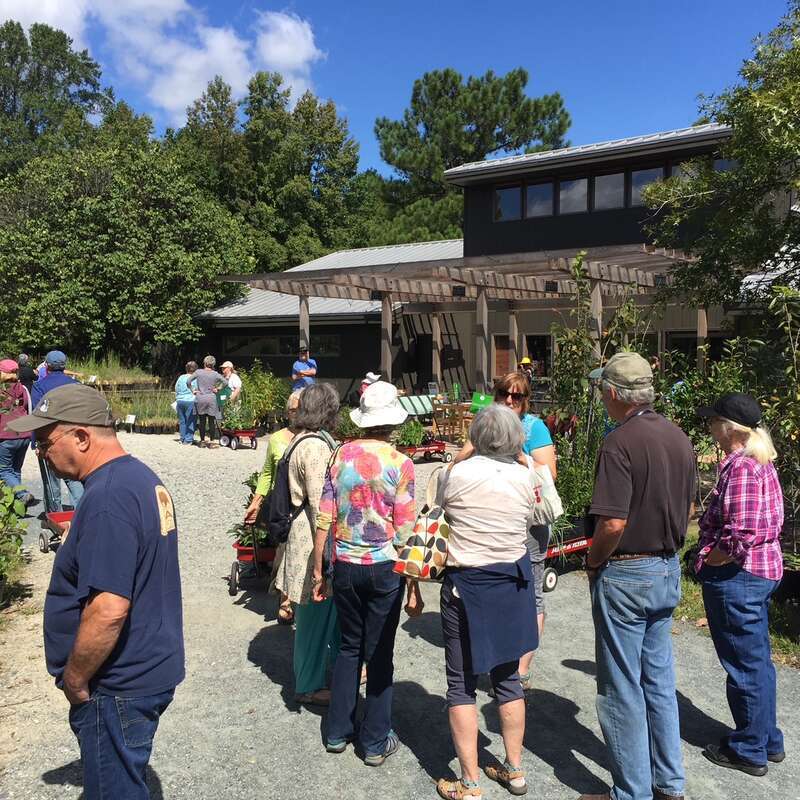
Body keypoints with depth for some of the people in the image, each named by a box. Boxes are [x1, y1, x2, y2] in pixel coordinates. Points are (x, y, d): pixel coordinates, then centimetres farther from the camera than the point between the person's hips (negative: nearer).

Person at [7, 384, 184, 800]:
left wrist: (74, 680, -15)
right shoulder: (141, 477, 6)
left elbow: (108, 610, -30)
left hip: (118, 687, -9)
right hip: (151, 669, 9)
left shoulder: (106, 499, -26)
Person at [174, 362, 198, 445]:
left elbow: (176, 390, 18)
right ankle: (188, 440, 1)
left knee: (182, 421, 12)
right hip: (191, 401, -5)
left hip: (180, 401, 5)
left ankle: (182, 438, 17)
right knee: (190, 422, 1)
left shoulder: (181, 378, 10)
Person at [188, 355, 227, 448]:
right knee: (211, 421, 3)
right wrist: (217, 388, 3)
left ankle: (202, 441, 14)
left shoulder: (198, 372, 0)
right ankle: (211, 442, 3)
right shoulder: (215, 374, -2)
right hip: (211, 398, -1)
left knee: (202, 421, 9)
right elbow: (225, 382, -5)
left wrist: (193, 390, 8)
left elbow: (188, 382, -1)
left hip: (200, 399, 1)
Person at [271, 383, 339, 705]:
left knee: (332, 603, 22)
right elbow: (320, 503, -23)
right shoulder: (316, 446, -22)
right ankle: (308, 686, 19)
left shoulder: (304, 440, 9)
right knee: (315, 611, 4)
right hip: (315, 537, -10)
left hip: (309, 530, 10)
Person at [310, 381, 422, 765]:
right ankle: (375, 742, 21)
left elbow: (324, 519, -1)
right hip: (384, 568, -3)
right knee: (379, 653, 9)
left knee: (349, 647, 18)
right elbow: (404, 532, -11)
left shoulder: (342, 455, -1)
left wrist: (318, 571, 8)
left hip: (345, 566, 3)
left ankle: (338, 732, 28)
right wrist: (414, 587, -4)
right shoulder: (399, 463, -11)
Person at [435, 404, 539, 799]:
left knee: (461, 684, 7)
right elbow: (527, 521, 3)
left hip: (467, 585, -4)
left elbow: (443, 511, 0)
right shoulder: (525, 476, -3)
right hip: (514, 582, 5)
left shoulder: (458, 473, -14)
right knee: (508, 677, 19)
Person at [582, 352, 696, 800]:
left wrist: (593, 561, -8)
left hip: (625, 576, -8)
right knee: (659, 681, 19)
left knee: (622, 690, 6)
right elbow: (687, 510, 14)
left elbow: (613, 523, -25)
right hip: (669, 571, 8)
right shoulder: (679, 438, 5)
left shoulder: (621, 442, -20)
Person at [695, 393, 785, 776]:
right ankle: (768, 741, 36)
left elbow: (740, 537, -28)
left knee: (745, 665, 5)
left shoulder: (739, 466, -22)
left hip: (737, 576, -10)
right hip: (764, 570, 10)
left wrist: (707, 562, -13)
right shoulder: (762, 462, 9)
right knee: (757, 660, 21)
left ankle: (750, 751, 21)